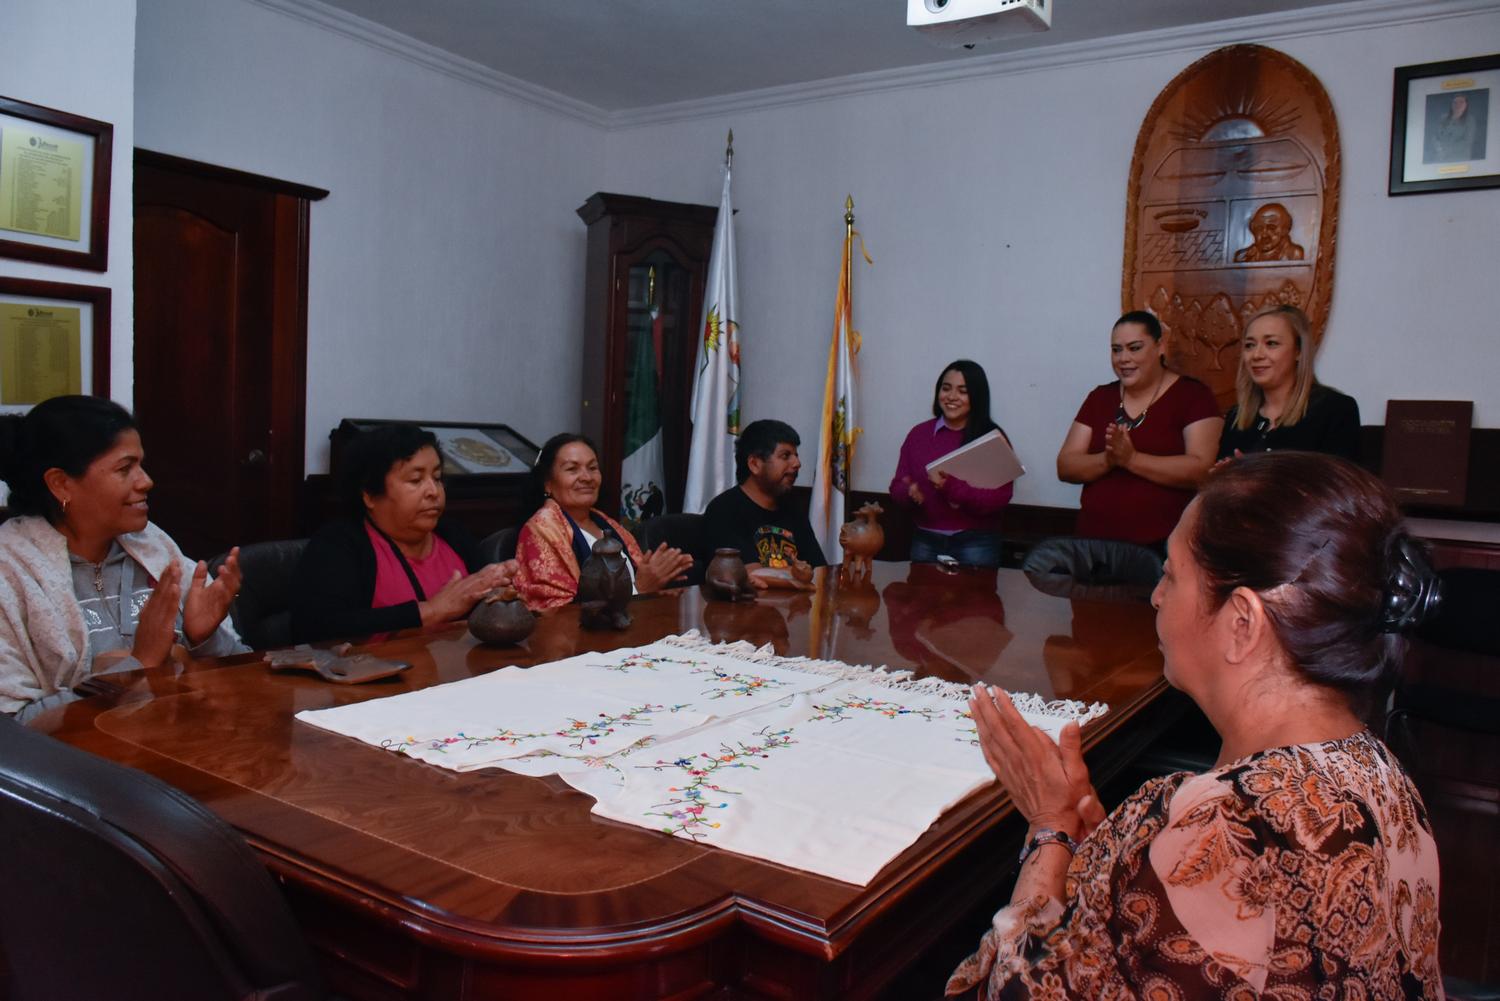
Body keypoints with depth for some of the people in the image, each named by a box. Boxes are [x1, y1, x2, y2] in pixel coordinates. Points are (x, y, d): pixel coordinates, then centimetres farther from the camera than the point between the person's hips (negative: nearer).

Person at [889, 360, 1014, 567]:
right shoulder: (918, 434, 5)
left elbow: (1000, 497, -12)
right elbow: (897, 488, 5)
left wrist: (951, 487, -24)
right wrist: (910, 493, -18)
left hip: (976, 542, -3)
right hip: (926, 540, 3)